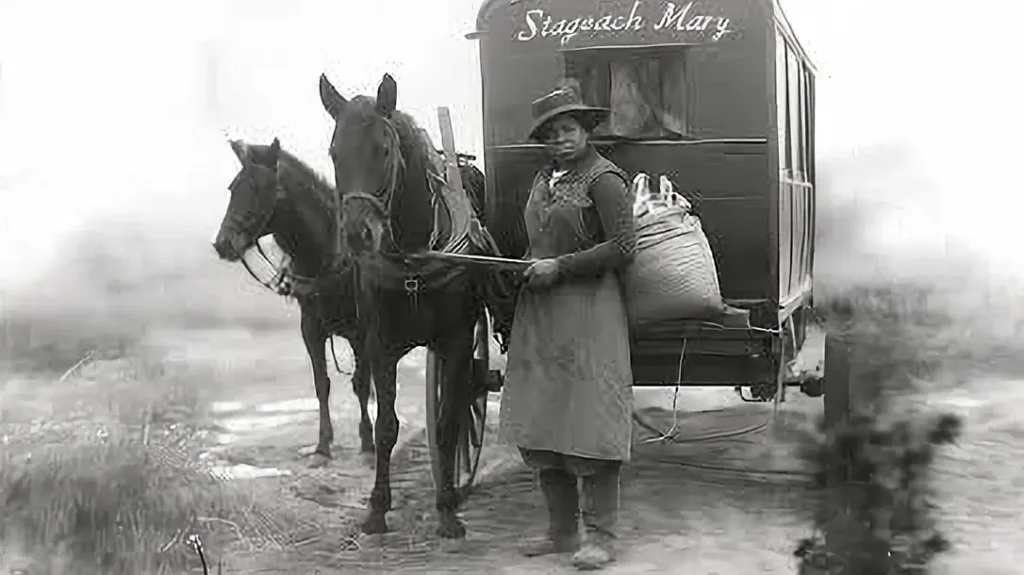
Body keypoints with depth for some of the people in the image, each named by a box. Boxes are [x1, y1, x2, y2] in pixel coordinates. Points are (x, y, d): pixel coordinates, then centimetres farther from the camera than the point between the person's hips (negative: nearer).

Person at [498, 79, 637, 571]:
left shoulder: (602, 179, -8)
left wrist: (560, 266, -15)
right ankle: (561, 530, 18)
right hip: (538, 311, 8)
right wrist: (528, 269, 11)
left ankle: (599, 535, 3)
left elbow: (623, 246, -15)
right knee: (539, 426, 8)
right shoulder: (544, 179, 16)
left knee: (590, 423, -5)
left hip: (588, 313, -8)